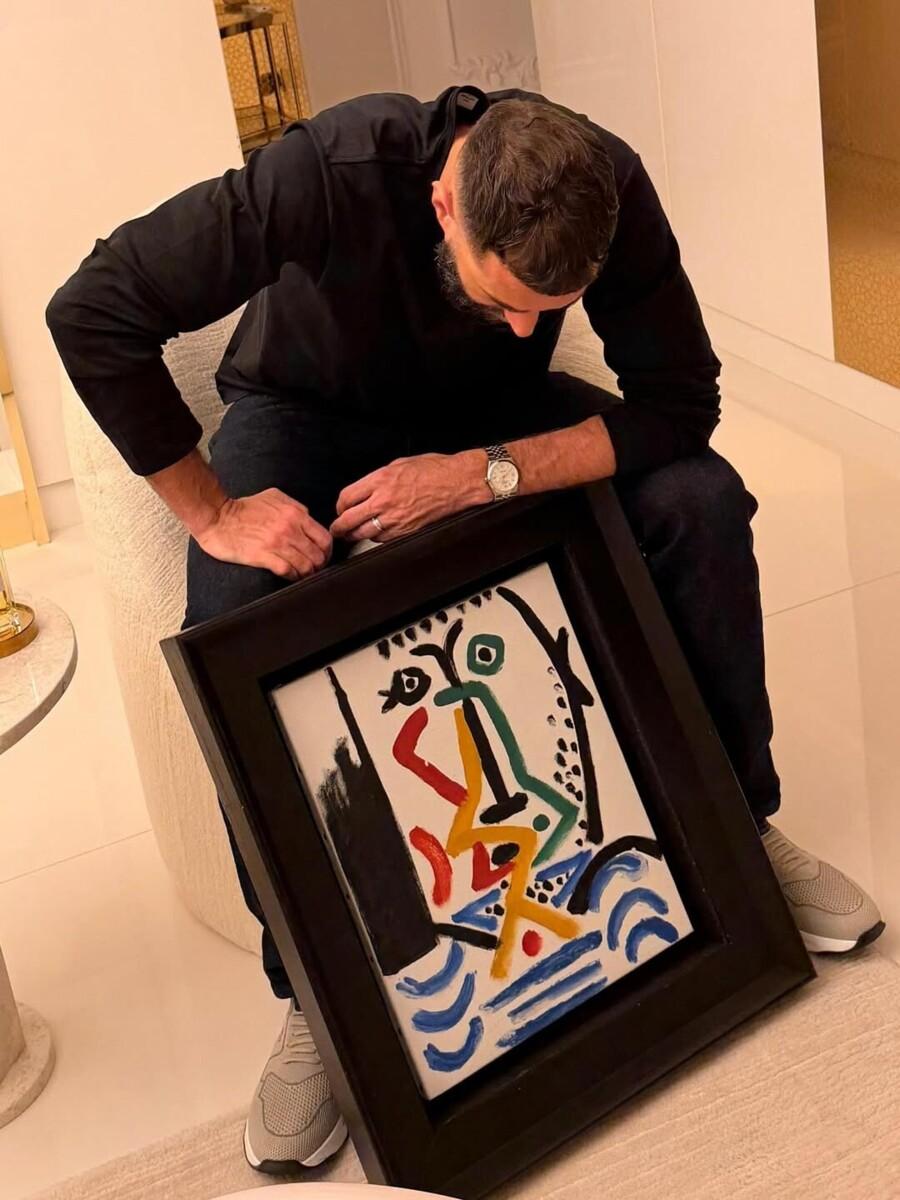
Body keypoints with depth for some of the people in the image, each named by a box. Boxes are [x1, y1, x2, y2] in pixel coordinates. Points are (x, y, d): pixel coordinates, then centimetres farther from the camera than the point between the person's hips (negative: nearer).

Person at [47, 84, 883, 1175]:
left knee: (700, 501, -22)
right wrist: (214, 513, -32)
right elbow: (92, 313, -33)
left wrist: (483, 475, -36)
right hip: (308, 415, -2)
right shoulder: (335, 173, -37)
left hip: (490, 412, 3)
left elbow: (679, 405, -24)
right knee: (236, 617, -32)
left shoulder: (609, 191, -28)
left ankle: (735, 820, 1)